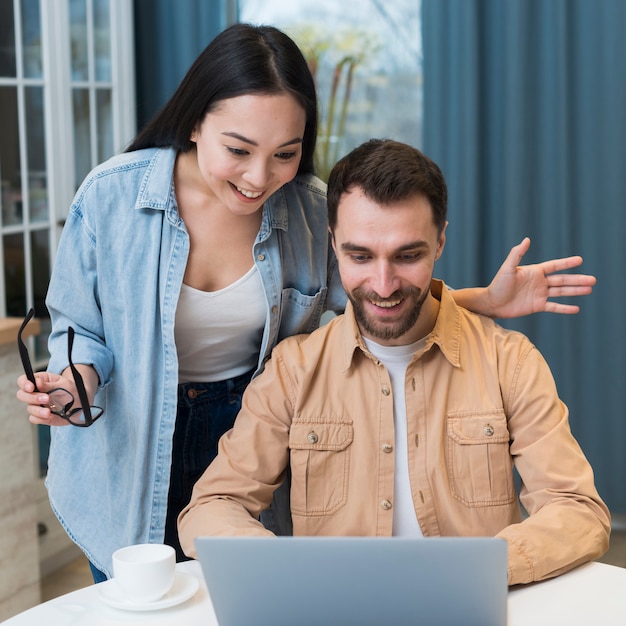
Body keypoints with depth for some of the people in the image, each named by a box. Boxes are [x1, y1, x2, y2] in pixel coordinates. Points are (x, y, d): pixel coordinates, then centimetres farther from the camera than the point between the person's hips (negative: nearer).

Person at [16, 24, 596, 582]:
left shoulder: (309, 209, -12)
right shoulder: (111, 196, -17)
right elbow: (79, 328, -6)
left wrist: (489, 300, -12)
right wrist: (73, 383, -28)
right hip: (129, 467, -1)